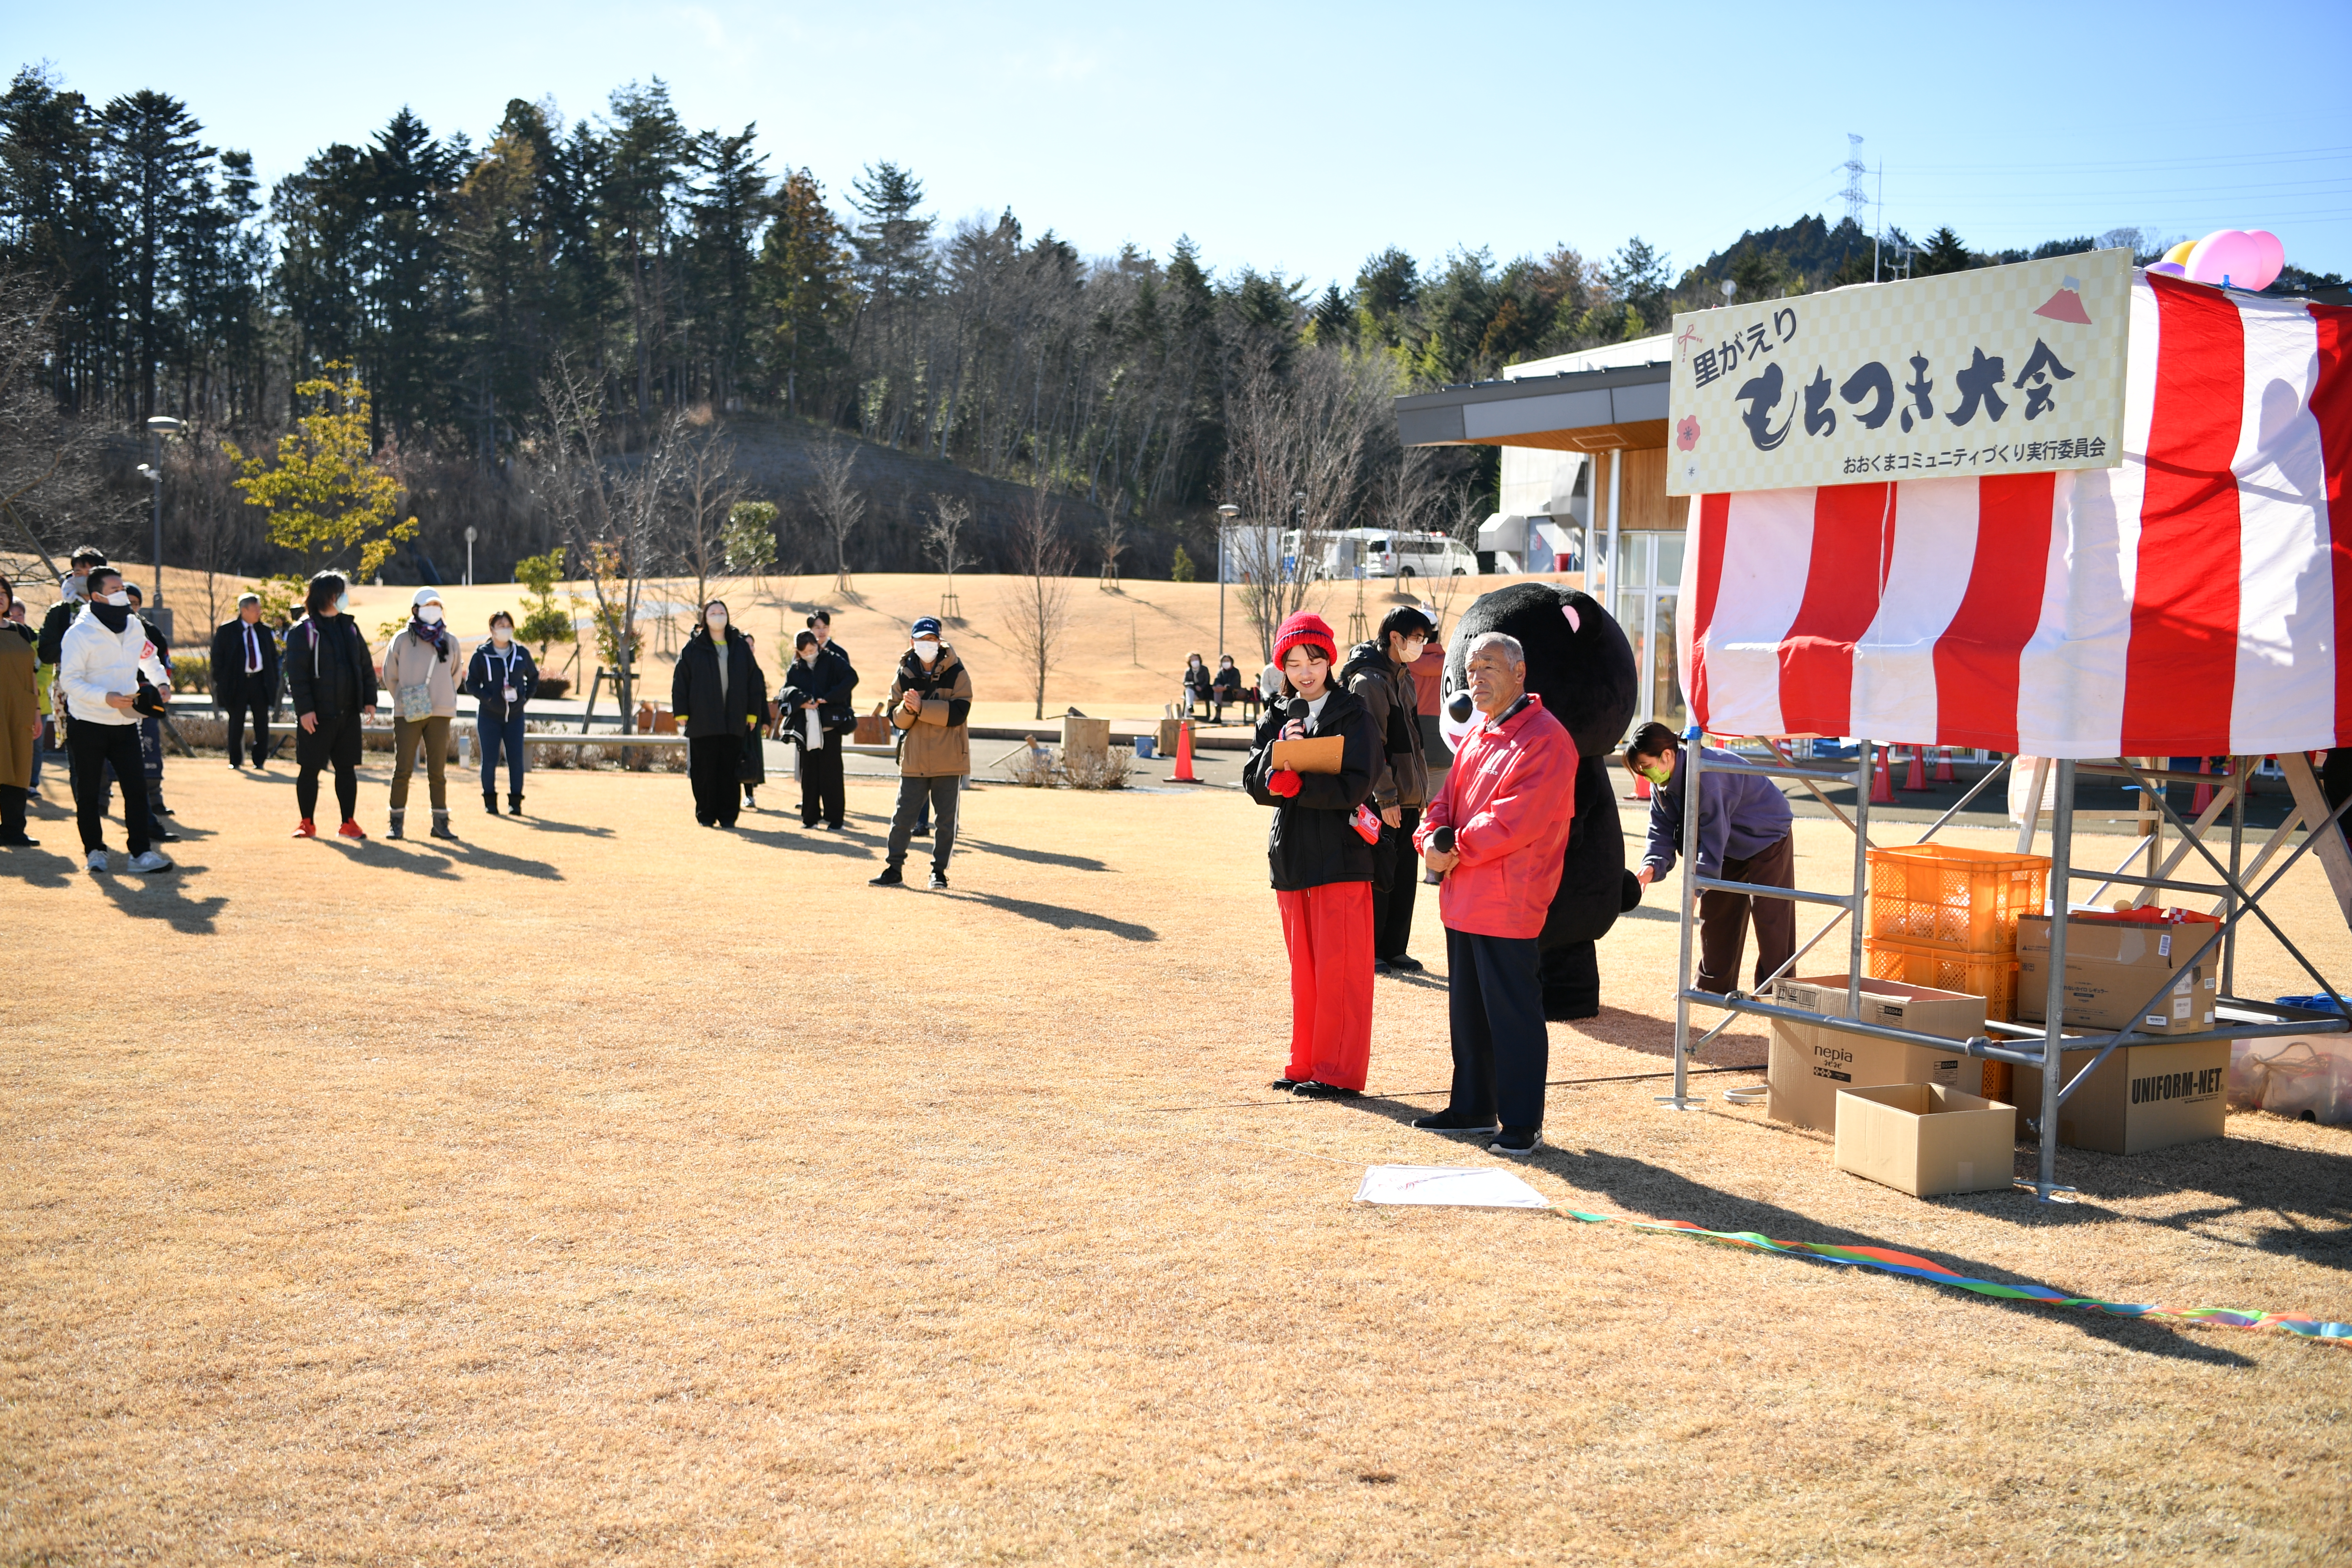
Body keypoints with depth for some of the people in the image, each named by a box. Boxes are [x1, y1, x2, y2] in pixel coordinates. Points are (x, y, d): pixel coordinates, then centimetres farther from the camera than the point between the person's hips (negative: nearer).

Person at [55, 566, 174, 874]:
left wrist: (161, 680, 6)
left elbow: (149, 658, 25)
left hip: (125, 722, 4)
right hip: (89, 723, -4)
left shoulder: (134, 628, 7)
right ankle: (94, 850, 18)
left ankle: (140, 852, -1)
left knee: (136, 787, -3)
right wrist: (106, 697, -26)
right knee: (89, 791, 6)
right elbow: (70, 681, -15)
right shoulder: (79, 633, -11)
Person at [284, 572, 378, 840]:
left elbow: (366, 666, 15)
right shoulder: (304, 631, -6)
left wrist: (370, 700, 7)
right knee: (310, 768, 3)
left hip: (348, 714, 5)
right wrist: (304, 708, -17)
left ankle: (349, 823, 13)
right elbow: (296, 674, -10)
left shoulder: (349, 627, 12)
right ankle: (307, 823, 13)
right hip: (317, 715, -5)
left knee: (347, 768, 7)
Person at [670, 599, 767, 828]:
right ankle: (706, 815, 10)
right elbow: (680, 680, 2)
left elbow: (755, 680, 10)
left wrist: (753, 713, 5)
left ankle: (728, 815, 9)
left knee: (730, 770, 2)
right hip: (703, 721, -1)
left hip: (734, 721, 1)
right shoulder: (694, 647, 3)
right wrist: (681, 713, -3)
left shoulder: (741, 646, 8)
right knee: (705, 770, 0)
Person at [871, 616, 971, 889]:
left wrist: (922, 707, -20)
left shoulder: (956, 673, -3)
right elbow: (897, 718, 5)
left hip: (948, 758, -2)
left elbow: (958, 712, -14)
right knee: (903, 816, 3)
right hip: (914, 758, 2)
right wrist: (907, 709, -17)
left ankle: (939, 872, 15)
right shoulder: (904, 675, 6)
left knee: (945, 819, 3)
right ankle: (894, 869, 13)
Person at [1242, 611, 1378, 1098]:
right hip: (1290, 856, 6)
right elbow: (1254, 783, 2)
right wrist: (1279, 748, -14)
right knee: (1303, 970, 12)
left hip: (1340, 857, -6)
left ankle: (1340, 1071, 2)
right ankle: (1307, 1064, 19)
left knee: (1339, 968, -4)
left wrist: (1297, 786, -22)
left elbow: (1353, 787, -14)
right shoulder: (1277, 719, 12)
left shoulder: (1353, 715, -4)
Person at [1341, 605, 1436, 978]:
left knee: (1405, 876, 11)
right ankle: (1370, 952, 9)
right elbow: (1371, 745, -18)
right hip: (1382, 799, -8)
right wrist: (1386, 797, -20)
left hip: (1408, 796, 8)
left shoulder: (1404, 677, 14)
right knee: (1379, 876, -1)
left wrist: (1420, 790, 17)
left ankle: (1395, 949, 19)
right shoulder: (1369, 680, -14)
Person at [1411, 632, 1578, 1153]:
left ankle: (1523, 1123, 4)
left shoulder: (1546, 739, -13)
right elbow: (1449, 797, 14)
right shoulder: (1478, 734, 16)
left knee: (1513, 1014, -3)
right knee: (1467, 1008, 16)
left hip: (1508, 904, -9)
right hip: (1463, 897, 9)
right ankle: (1472, 1106, 28)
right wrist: (1432, 838, -7)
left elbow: (1516, 820, -20)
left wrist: (1458, 851, -13)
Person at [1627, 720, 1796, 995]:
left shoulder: (1705, 776, -35)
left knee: (1770, 913, -10)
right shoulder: (1661, 784, -7)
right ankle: (1715, 985, 16)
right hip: (1731, 846, 9)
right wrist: (1652, 866, -25)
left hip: (1768, 836, -9)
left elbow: (1713, 837, -34)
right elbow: (1662, 830, -6)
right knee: (1716, 908, 8)